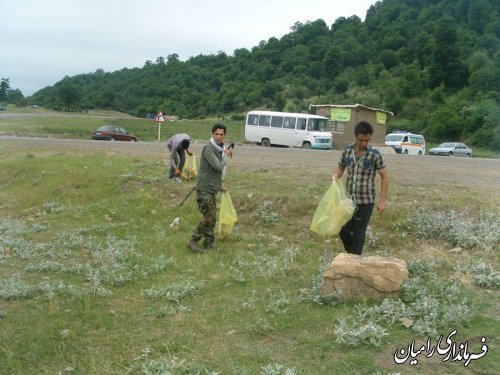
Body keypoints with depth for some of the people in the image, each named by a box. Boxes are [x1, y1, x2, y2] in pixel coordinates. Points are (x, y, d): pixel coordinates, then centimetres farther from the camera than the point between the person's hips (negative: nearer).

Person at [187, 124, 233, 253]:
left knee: (211, 216, 12)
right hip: (204, 188, -9)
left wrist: (219, 185, 22)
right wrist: (226, 155, -6)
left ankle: (208, 243, 22)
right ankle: (193, 241, -2)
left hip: (211, 188, 9)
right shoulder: (208, 148, -16)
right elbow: (218, 166, -22)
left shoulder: (219, 148, 12)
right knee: (209, 217, -11)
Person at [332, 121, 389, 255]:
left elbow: (385, 177, -6)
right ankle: (352, 254, 34)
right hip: (348, 199, 4)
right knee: (343, 230, 8)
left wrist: (382, 201, -10)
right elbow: (340, 168, 16)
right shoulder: (347, 151, 1)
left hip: (365, 201, -4)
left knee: (358, 234, 3)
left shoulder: (375, 155, -10)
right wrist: (335, 175, -8)